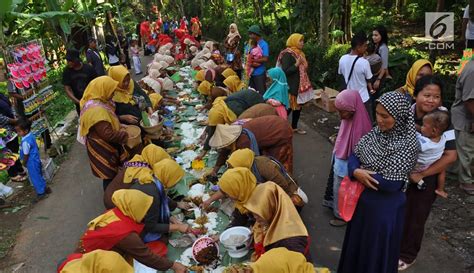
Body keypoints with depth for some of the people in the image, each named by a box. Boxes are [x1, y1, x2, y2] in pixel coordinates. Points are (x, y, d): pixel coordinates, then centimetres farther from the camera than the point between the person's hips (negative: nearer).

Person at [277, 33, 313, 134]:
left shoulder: (299, 53, 13)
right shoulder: (287, 54, -14)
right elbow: (285, 71, -21)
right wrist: (296, 64, -26)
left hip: (299, 85, 9)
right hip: (291, 87, -9)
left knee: (299, 106, 12)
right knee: (289, 107, -6)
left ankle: (294, 127, 23)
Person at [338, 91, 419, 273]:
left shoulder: (408, 144, -22)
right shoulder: (377, 131, -3)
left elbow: (392, 183, -25)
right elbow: (354, 155, -2)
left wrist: (362, 173, -15)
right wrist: (356, 172, -22)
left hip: (384, 207, -6)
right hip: (362, 200, 6)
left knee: (376, 251, 14)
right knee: (357, 242, 25)